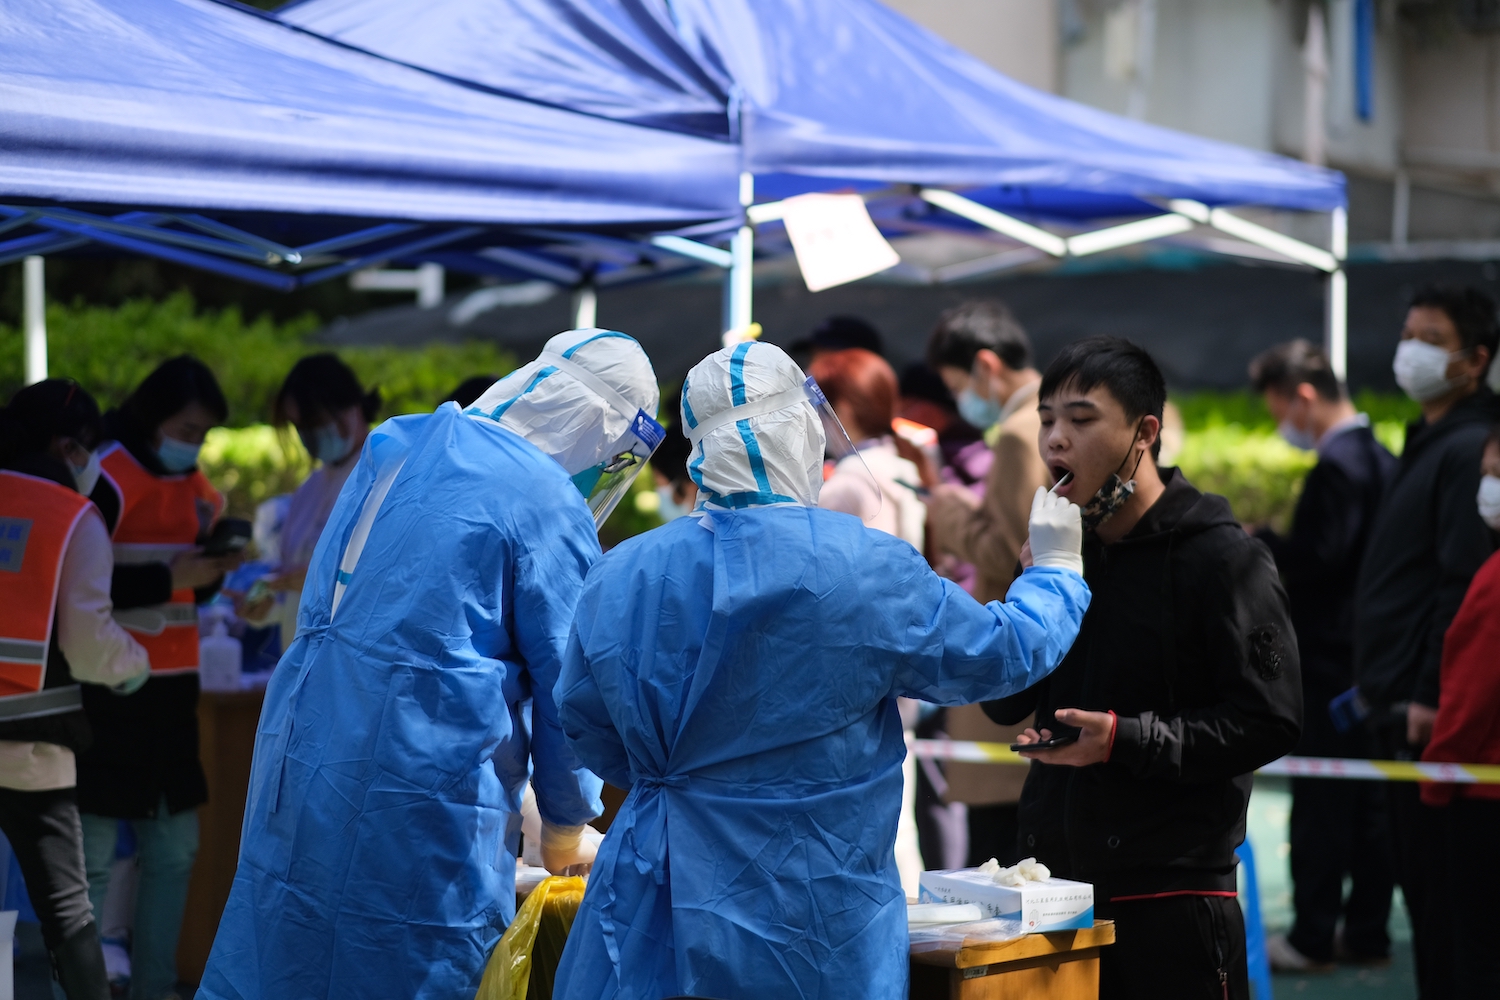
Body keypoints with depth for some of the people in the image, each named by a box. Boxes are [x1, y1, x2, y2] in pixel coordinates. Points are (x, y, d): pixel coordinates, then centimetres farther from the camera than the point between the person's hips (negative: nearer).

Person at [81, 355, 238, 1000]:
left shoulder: (191, 482, 13)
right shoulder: (109, 479, -13)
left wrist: (214, 562, -3)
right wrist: (170, 577, -20)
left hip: (170, 688, 8)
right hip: (106, 688, -8)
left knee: (174, 850, 12)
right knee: (92, 855, -7)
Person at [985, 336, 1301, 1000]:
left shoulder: (1221, 558, -8)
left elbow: (1270, 719, -14)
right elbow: (1003, 705, 11)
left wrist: (1124, 738, -21)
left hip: (1172, 888, -6)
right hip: (1053, 874, 6)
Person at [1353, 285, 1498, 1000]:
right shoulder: (1428, 444, 19)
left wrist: (1430, 697, -23)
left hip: (1430, 707, -10)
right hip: (1403, 700, 10)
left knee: (1434, 880, -7)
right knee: (1416, 873, 12)